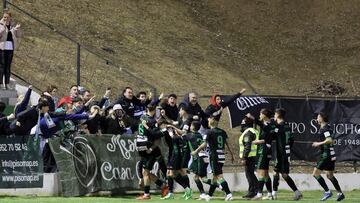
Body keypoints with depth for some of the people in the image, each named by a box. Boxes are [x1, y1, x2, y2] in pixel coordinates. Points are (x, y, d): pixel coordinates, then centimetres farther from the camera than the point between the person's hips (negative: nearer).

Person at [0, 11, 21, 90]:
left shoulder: (12, 26, 11)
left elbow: (18, 35, 9)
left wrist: (17, 29, -9)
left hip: (10, 48, 4)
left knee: (8, 66, 7)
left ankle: (7, 84, 10)